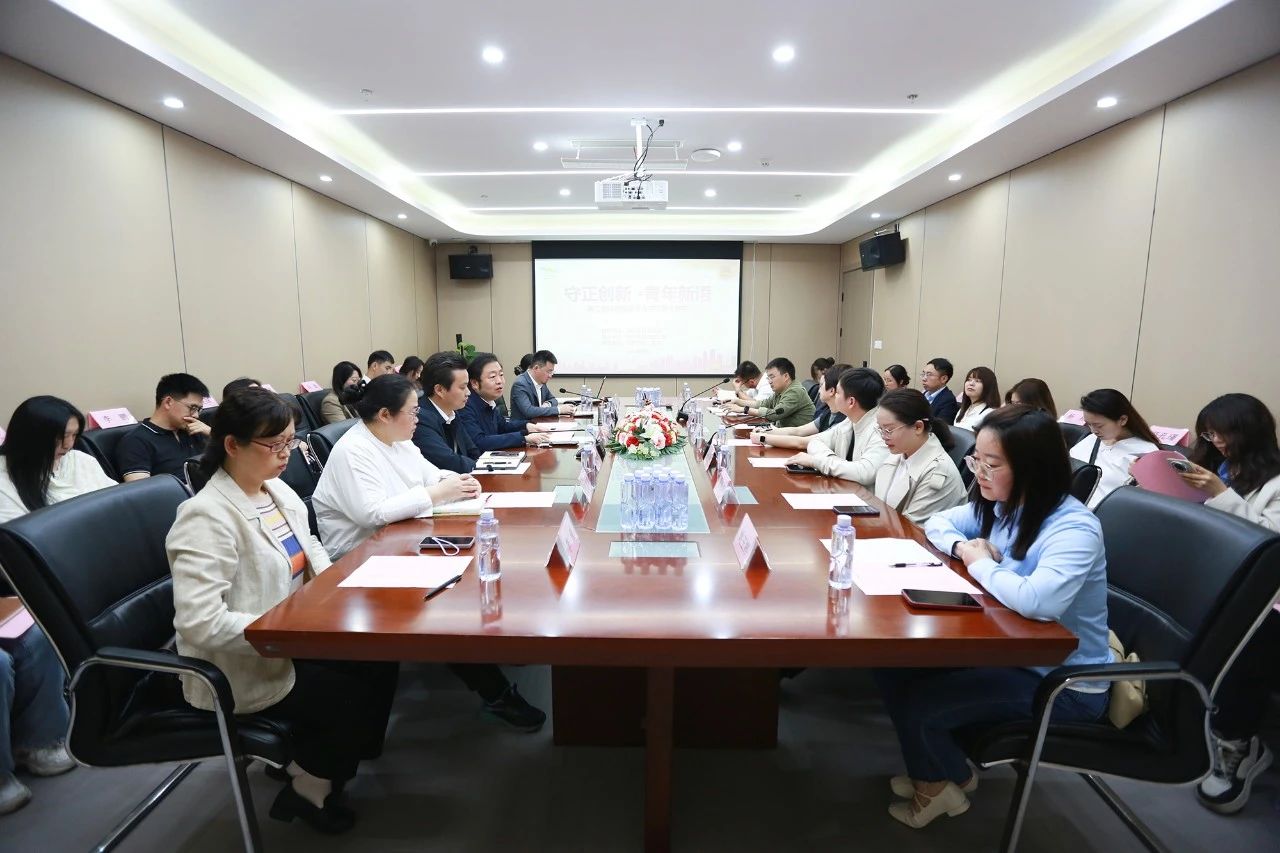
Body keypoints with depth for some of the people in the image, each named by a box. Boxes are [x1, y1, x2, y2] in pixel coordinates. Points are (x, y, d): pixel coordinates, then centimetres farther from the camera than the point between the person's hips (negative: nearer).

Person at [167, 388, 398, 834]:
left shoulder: (278, 490, 3)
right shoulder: (207, 517, -24)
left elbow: (310, 552, 16)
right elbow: (199, 623, -29)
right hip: (241, 669, -8)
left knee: (379, 660, -4)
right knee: (352, 696, -13)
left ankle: (311, 760, 20)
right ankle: (308, 788, 16)